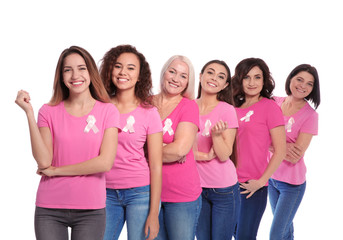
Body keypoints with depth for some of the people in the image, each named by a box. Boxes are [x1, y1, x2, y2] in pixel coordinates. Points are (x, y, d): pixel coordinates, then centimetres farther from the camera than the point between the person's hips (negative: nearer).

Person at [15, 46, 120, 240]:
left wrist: (55, 170, -6)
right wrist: (29, 113, -11)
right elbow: (43, 161, -9)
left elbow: (105, 163, -10)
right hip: (49, 209, 1)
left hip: (90, 209, 0)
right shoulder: (49, 112, 2)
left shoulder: (108, 111, -1)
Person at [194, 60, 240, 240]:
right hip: (196, 186, 3)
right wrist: (205, 156, -14)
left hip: (224, 189, -3)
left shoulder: (227, 110, -9)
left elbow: (224, 155, -12)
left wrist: (216, 134, -28)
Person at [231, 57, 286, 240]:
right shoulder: (235, 108, 10)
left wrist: (261, 181, -12)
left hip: (253, 185, -5)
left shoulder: (269, 107, -6)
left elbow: (280, 151, -9)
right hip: (231, 183, 5)